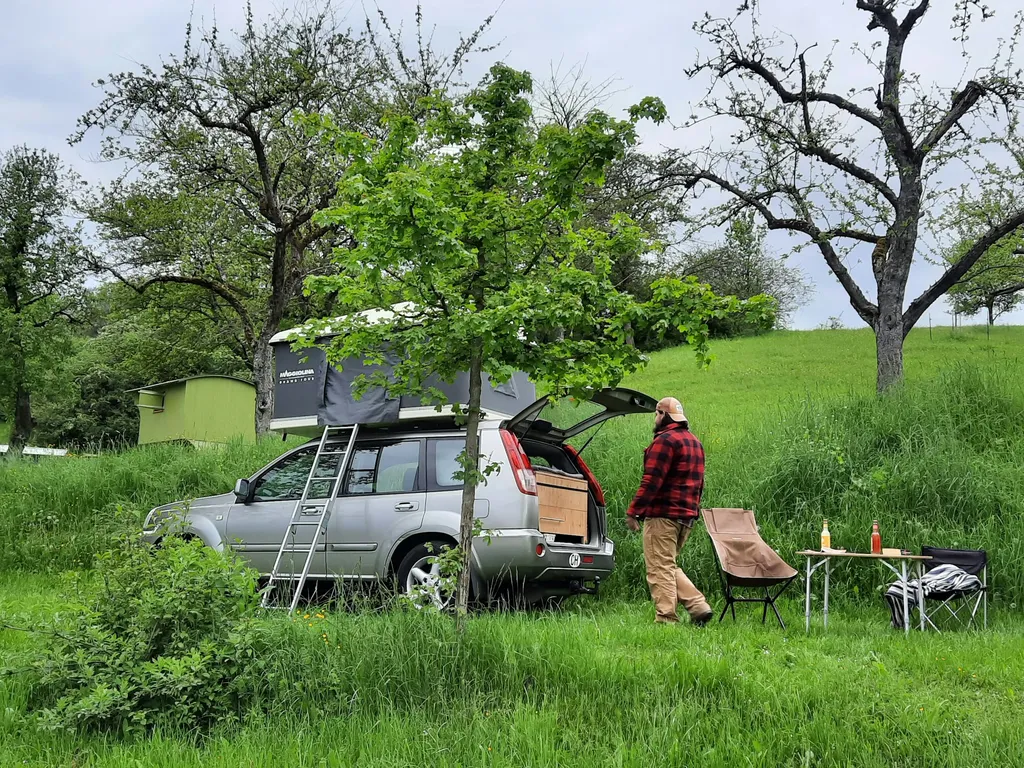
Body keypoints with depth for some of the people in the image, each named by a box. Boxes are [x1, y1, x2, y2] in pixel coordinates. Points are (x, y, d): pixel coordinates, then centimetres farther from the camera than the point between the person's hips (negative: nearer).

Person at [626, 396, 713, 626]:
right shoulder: (694, 442, 19)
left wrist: (633, 511, -16)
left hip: (663, 514, -9)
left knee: (660, 568, -4)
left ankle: (666, 619, -5)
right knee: (669, 566, 18)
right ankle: (698, 605, 7)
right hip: (688, 516, 9)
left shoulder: (665, 441, -12)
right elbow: (699, 482, 22)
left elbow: (651, 480, -18)